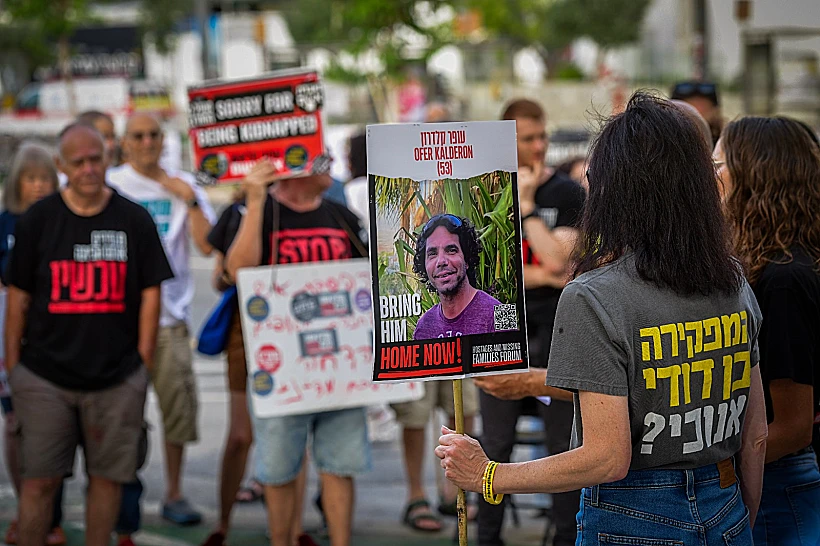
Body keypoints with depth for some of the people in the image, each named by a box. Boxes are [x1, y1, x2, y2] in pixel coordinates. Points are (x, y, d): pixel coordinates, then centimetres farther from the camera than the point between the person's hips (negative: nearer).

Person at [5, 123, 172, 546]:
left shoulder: (134, 220, 3)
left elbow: (150, 292, 5)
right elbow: (18, 297, 5)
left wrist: (143, 360, -1)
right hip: (44, 377, 0)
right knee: (39, 479, -1)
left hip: (118, 379, 1)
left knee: (107, 477, 6)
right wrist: (12, 366, 2)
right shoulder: (37, 220, 2)